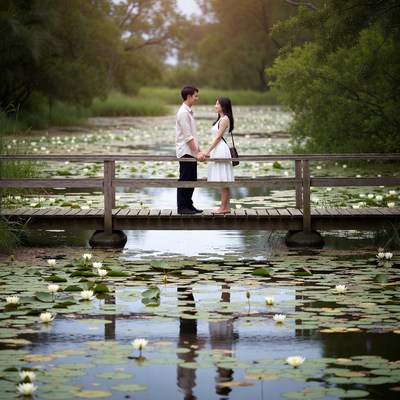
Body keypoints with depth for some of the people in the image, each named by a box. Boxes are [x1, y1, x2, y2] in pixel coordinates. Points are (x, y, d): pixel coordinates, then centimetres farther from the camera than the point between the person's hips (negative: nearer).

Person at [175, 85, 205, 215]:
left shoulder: (189, 112, 15)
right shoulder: (183, 113, -15)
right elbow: (187, 136, -19)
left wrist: (199, 150, 16)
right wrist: (197, 153, -19)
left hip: (191, 152, 9)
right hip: (185, 152, -9)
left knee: (192, 180, 12)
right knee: (184, 180, -4)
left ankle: (188, 205, 19)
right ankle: (182, 207, 0)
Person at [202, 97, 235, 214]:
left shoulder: (224, 120, -11)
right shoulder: (220, 119, 18)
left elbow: (218, 137, -16)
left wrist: (207, 151, -17)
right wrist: (209, 151, 17)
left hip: (221, 151, -10)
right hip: (218, 151, 10)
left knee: (223, 181, -7)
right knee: (224, 182, 9)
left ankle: (223, 207, -5)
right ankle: (227, 207, 11)